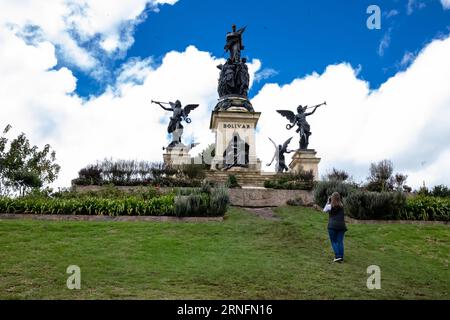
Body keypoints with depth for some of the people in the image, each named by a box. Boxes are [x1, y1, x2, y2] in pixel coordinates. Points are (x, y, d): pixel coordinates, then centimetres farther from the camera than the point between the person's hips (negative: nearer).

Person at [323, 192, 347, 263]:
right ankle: (341, 257, 3)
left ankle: (337, 256, -8)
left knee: (334, 241, 4)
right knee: (340, 241, 6)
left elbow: (324, 210, 15)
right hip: (341, 225, 3)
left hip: (332, 225, -3)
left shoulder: (330, 206, -4)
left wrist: (328, 202, 15)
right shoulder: (341, 206, 4)